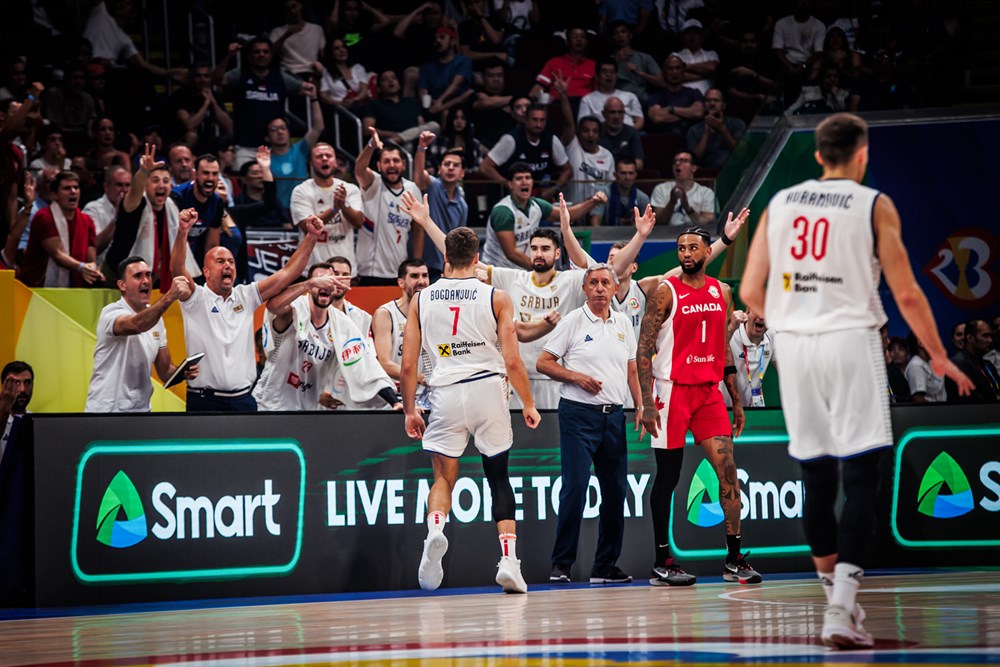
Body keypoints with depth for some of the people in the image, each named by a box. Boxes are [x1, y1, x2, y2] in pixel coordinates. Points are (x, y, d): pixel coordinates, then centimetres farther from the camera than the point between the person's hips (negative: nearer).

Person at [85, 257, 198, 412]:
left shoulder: (156, 317, 7)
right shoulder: (112, 313, -14)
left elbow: (164, 371, 10)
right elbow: (136, 325, -38)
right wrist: (170, 296, -49)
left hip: (141, 408, 6)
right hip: (107, 409, -6)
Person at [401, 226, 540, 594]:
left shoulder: (421, 300, 5)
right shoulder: (496, 298, 0)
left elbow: (408, 365, 4)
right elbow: (512, 361, -4)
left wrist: (410, 411, 14)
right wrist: (529, 404, 8)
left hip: (445, 393, 1)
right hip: (487, 388, -1)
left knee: (443, 477, 13)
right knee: (499, 477, 12)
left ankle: (435, 528, -18)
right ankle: (508, 559, 2)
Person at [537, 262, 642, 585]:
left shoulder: (623, 323, 13)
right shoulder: (573, 321, -1)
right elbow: (543, 362, -2)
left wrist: (640, 406, 7)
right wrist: (576, 377, -14)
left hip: (614, 415, 5)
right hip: (579, 414, -5)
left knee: (615, 491, 5)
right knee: (575, 487, -11)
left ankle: (606, 566, 13)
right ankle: (561, 564, -5)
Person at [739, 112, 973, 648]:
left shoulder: (780, 203, 10)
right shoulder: (874, 205, -1)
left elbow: (750, 292, 8)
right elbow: (906, 294, -4)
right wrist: (938, 357, 8)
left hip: (794, 344, 4)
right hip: (850, 341, -4)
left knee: (816, 478, 14)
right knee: (861, 479, -4)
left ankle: (838, 598, 26)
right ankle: (841, 613, -15)